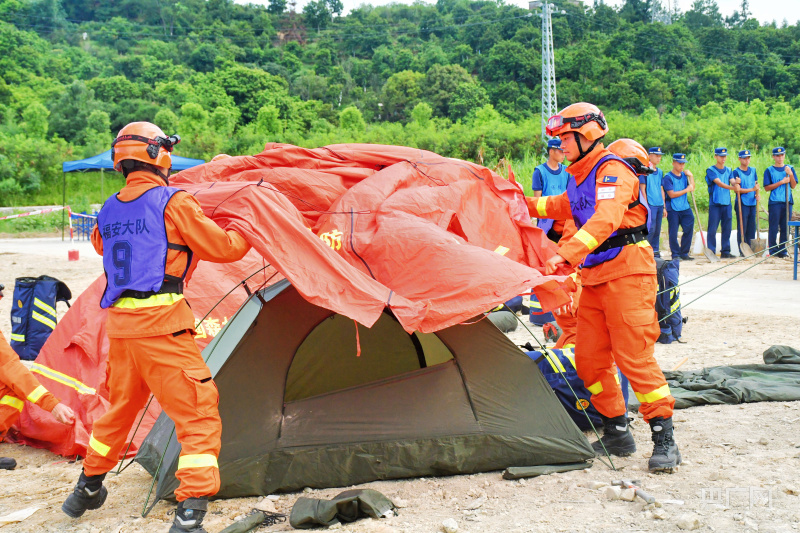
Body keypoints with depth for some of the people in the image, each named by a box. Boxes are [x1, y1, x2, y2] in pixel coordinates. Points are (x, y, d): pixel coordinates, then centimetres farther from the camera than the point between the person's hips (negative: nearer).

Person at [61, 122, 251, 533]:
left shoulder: (108, 211, 11)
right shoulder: (173, 202, -8)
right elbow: (224, 248, -4)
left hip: (119, 325, 7)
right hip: (161, 325, -7)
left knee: (120, 407, 26)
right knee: (197, 414, -3)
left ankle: (87, 490, 42)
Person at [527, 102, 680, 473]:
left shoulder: (612, 172, -15)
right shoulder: (578, 177, 14)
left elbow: (604, 220, -33)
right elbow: (563, 207, 36)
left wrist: (565, 255, -43)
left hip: (627, 274, -9)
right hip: (594, 277, 9)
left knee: (634, 357, -11)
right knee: (589, 358, 7)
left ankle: (664, 441, -3)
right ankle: (617, 433, 19)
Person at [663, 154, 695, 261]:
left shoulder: (684, 175, 13)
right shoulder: (668, 177, -6)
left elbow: (692, 188, 6)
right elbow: (671, 194, -13)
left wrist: (691, 176, -2)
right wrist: (686, 190, -10)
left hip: (685, 208, 6)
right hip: (672, 209, -6)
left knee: (689, 229, 1)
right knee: (673, 232, -3)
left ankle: (684, 253, 12)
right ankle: (675, 254, 8)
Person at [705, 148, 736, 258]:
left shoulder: (729, 170, 16)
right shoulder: (711, 170, -2)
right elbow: (719, 183, -16)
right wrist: (732, 187, -30)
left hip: (727, 203, 5)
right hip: (715, 203, -5)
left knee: (727, 228, 5)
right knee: (712, 228, -5)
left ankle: (726, 251, 12)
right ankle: (711, 251, 0)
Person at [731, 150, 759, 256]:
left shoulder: (753, 170, 14)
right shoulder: (736, 172, -3)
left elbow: (756, 185, 19)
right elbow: (738, 189, -11)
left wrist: (757, 194, -1)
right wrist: (752, 189, -19)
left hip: (753, 203, 5)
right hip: (742, 204, -5)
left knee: (752, 228, 7)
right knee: (742, 228, -5)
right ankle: (742, 251, -2)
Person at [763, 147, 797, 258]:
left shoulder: (790, 168, 13)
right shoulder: (769, 170, 4)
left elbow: (794, 186, 7)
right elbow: (766, 188, -3)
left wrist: (790, 174, -8)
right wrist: (781, 182, -10)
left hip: (788, 202, 3)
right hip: (775, 202, -3)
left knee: (785, 227, 4)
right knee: (774, 227, -5)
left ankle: (783, 250, 11)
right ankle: (773, 251, -1)